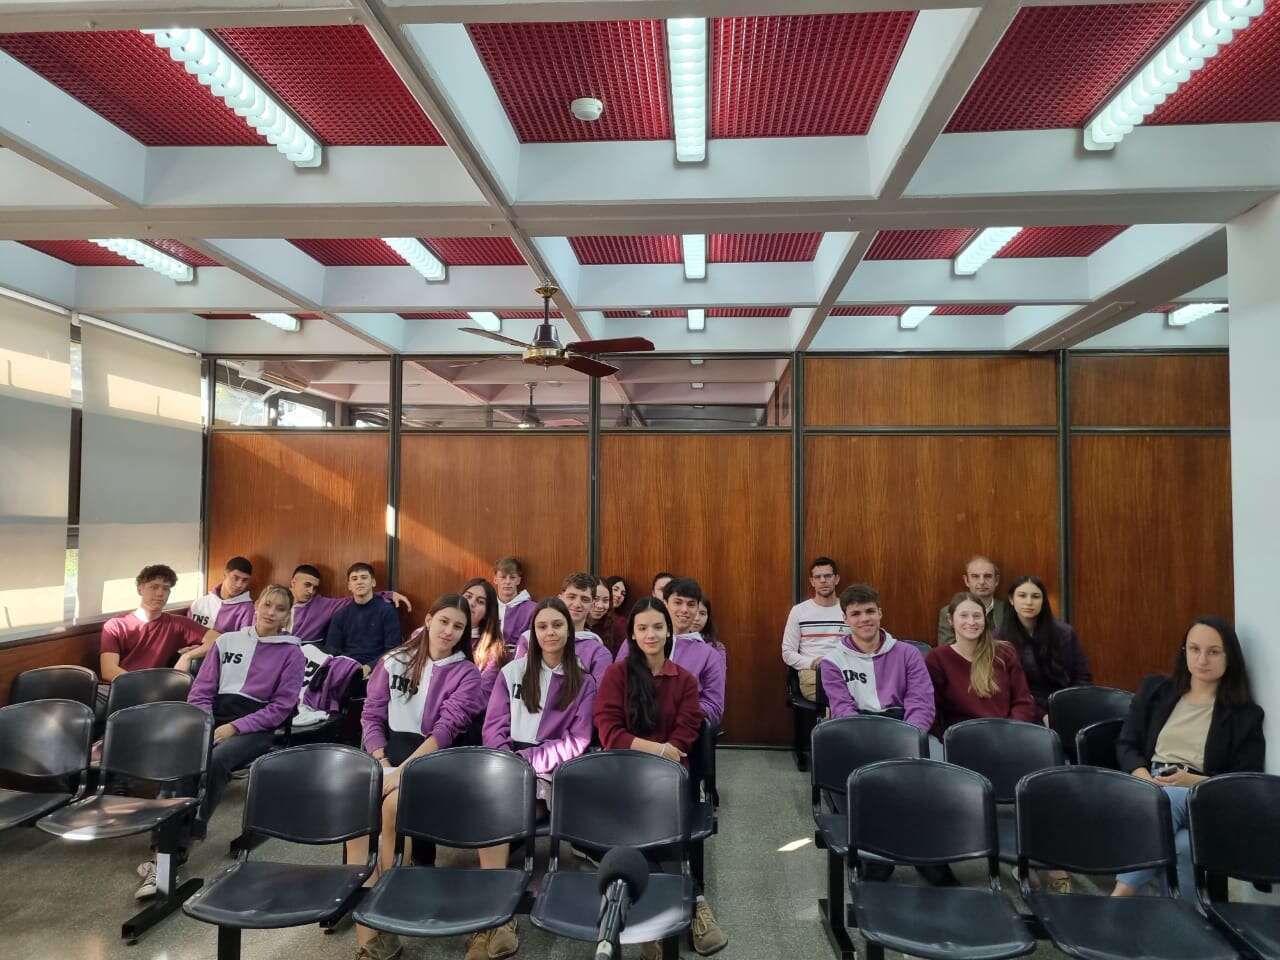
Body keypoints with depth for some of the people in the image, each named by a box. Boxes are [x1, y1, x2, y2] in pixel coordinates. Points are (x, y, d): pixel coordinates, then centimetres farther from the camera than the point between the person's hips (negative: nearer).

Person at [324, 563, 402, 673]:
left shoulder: (387, 610, 3)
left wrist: (369, 667, -16)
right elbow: (331, 650, 12)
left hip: (373, 670, -4)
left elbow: (392, 650, -2)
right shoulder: (341, 614, 16)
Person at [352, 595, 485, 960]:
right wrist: (382, 763, -8)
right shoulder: (394, 661, 11)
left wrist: (403, 770, -20)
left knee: (393, 804, -33)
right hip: (386, 749, 3)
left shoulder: (466, 673, 2)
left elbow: (446, 728, -9)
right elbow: (371, 714, 8)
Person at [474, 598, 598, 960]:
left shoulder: (583, 683, 6)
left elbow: (577, 743, -1)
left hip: (551, 771, -2)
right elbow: (493, 727, 8)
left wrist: (528, 760, -12)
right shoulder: (512, 672, 11)